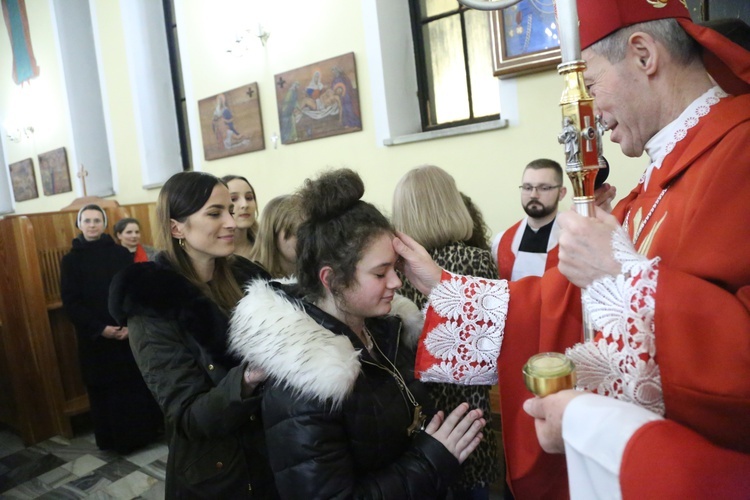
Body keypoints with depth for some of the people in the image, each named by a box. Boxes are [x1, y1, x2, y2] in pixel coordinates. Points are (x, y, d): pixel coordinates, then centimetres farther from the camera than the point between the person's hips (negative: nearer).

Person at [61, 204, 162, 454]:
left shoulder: (121, 254, 4)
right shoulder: (71, 260, 2)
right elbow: (70, 302, -4)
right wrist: (100, 328, -14)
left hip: (129, 333, 1)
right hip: (95, 338, 0)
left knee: (137, 384, 4)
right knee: (105, 390, 4)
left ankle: (145, 432, 18)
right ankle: (117, 439, 18)